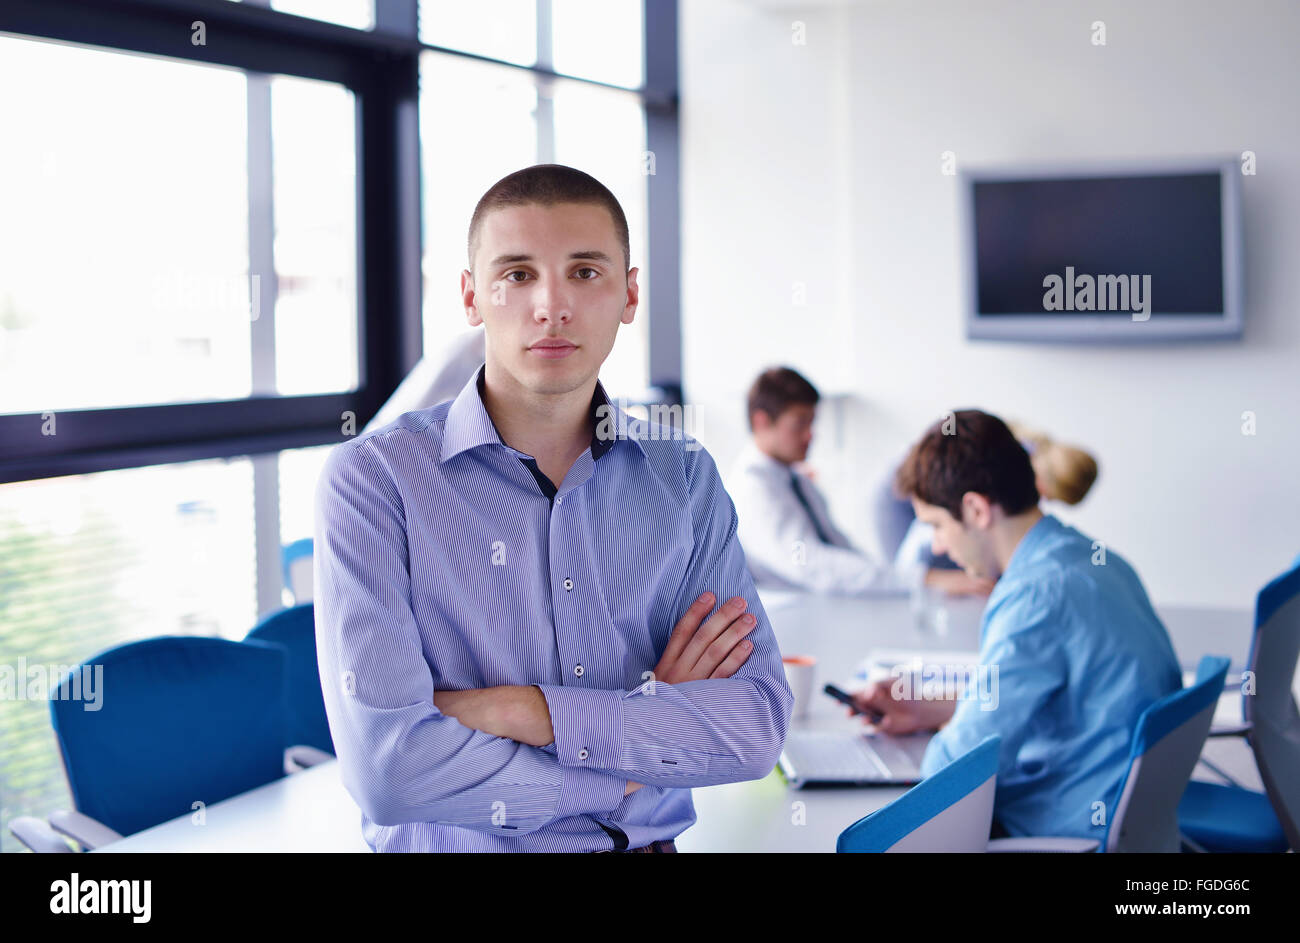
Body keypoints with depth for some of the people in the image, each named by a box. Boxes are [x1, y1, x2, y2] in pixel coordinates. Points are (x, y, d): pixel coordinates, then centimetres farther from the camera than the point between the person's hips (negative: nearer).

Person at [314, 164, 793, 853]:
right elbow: (388, 769, -15)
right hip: (456, 850, -3)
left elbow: (759, 724, -2)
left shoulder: (684, 478, 6)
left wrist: (530, 713, -14)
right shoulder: (371, 482, -6)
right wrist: (651, 732, -6)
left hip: (648, 843, 3)